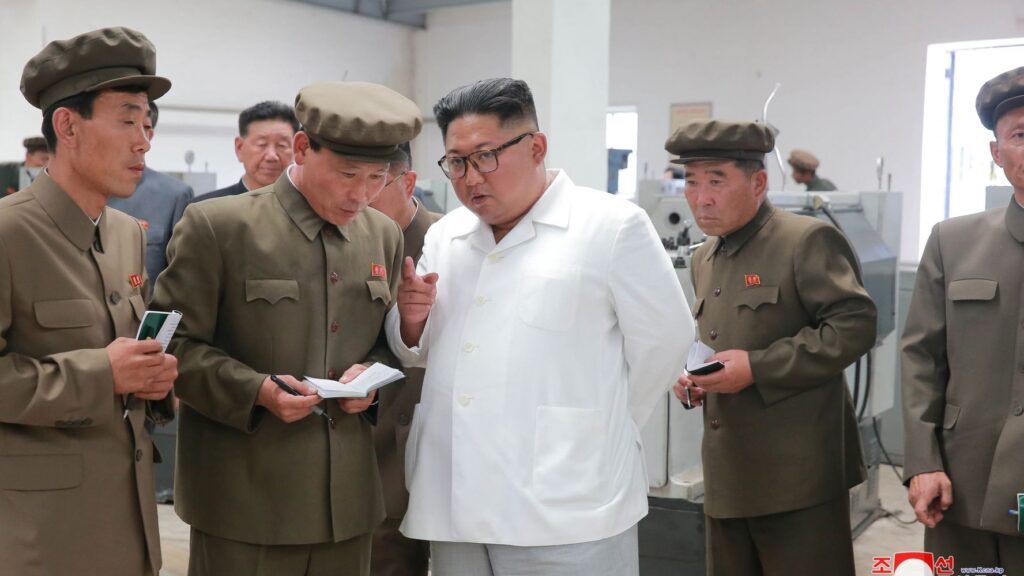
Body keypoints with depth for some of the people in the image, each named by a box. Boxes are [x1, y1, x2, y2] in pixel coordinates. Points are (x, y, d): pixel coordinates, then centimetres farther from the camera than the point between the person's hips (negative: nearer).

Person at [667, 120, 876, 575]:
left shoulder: (808, 240, -10)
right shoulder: (704, 258, 15)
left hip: (798, 475, -7)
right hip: (727, 474, 8)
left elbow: (854, 325, -17)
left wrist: (757, 368, -21)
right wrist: (690, 376, 4)